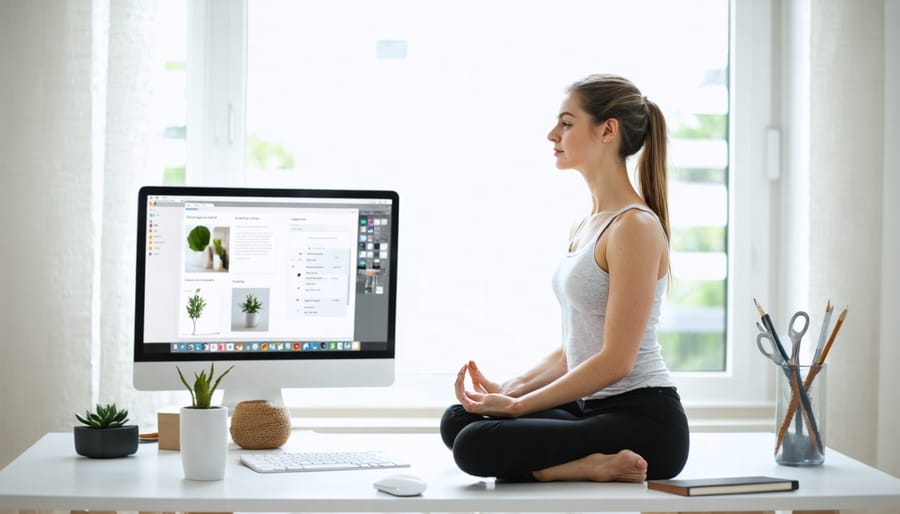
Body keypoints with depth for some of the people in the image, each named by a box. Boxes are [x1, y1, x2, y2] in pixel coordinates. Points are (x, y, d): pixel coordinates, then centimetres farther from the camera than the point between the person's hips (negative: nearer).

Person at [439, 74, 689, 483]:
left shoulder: (635, 227, -15)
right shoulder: (588, 225, 14)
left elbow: (615, 361, -20)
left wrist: (516, 405, -14)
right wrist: (509, 389, 2)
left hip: (643, 423, -10)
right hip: (594, 409, 10)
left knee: (475, 446, -22)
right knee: (457, 420, 1)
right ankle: (593, 463, -2)